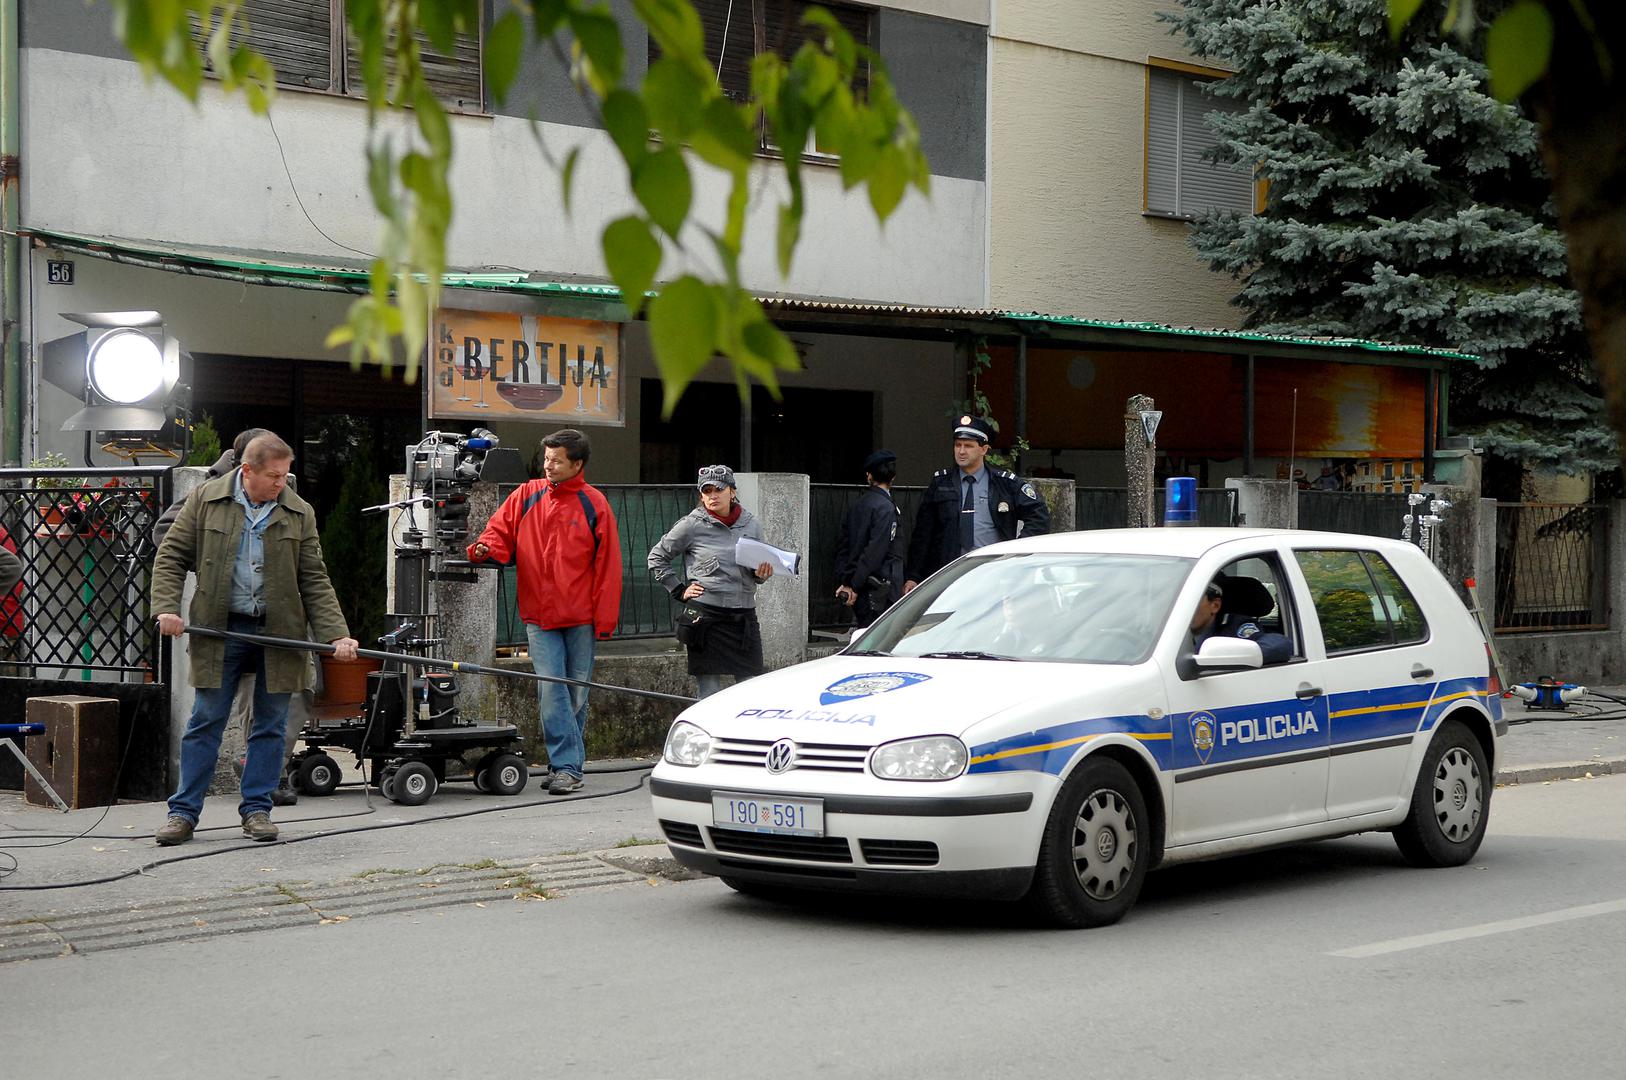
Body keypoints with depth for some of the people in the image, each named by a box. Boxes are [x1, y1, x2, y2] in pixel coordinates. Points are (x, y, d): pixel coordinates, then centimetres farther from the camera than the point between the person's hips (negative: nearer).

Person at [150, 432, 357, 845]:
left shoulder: (299, 513, 5)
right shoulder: (205, 500, 1)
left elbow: (315, 582, 5)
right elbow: (171, 557, 5)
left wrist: (336, 635, -5)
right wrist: (166, 608, -9)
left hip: (279, 633, 2)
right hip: (220, 630, -1)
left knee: (270, 725, 6)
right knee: (205, 723, 2)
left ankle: (257, 810, 16)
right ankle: (183, 812, 9)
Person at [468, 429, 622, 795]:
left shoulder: (593, 504, -1)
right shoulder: (526, 496, 6)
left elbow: (607, 564, 0)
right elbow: (501, 531, 10)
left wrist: (605, 617, -4)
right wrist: (486, 547, -15)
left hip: (580, 616, -1)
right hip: (539, 615, 1)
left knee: (577, 691, 7)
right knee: (551, 687, -9)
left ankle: (567, 763, 18)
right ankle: (566, 767, -7)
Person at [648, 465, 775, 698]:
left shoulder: (750, 525, 9)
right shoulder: (692, 525, -2)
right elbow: (657, 557, 9)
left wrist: (761, 574, -3)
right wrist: (680, 591, 2)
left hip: (744, 616, 3)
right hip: (706, 616, -3)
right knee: (710, 693, -1)